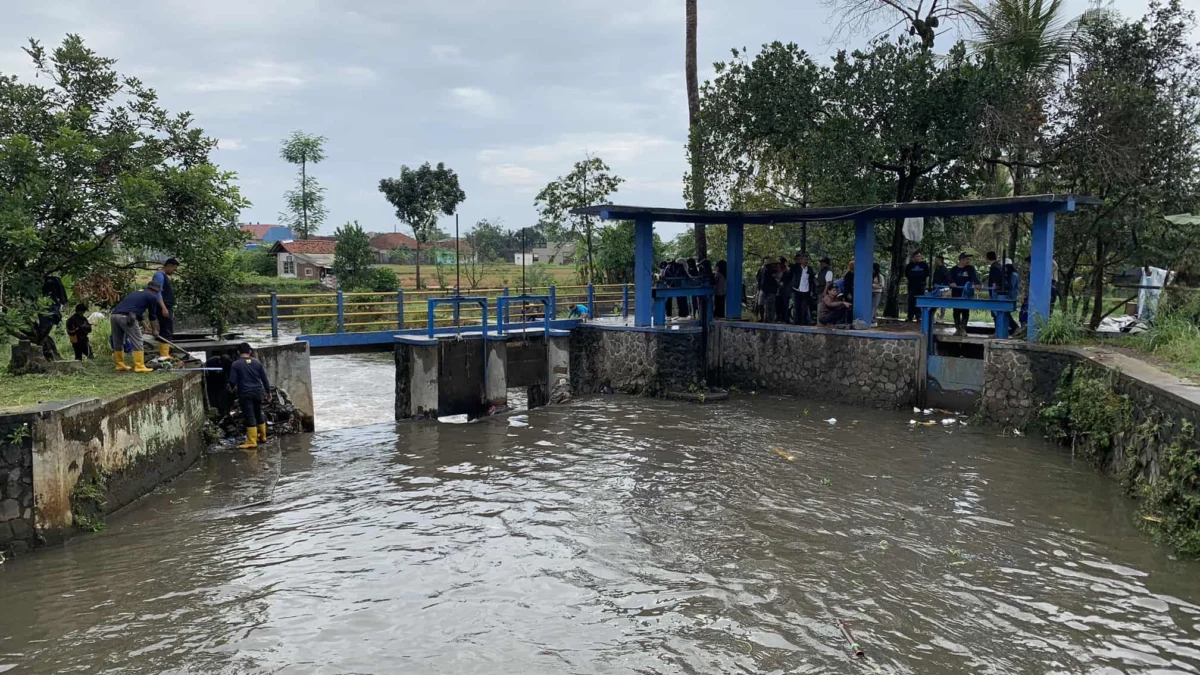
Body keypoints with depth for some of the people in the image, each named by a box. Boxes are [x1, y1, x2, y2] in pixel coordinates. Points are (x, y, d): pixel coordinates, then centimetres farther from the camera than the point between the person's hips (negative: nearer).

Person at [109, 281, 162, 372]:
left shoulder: (136, 293, 32)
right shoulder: (152, 297, 10)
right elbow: (152, 315, 17)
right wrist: (153, 329, 33)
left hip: (114, 315, 8)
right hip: (126, 317, -8)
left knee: (117, 342, 18)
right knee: (137, 342, 1)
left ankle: (120, 365, 27)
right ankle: (139, 367, 1)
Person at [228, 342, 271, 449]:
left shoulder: (236, 364, -6)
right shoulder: (257, 362, 3)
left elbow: (232, 381, -9)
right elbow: (264, 378, 6)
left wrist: (234, 388, 14)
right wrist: (268, 392, 15)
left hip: (245, 394, -4)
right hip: (258, 392, 4)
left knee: (249, 417, -4)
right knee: (259, 414, 20)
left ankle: (252, 442, -5)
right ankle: (262, 436, 32)